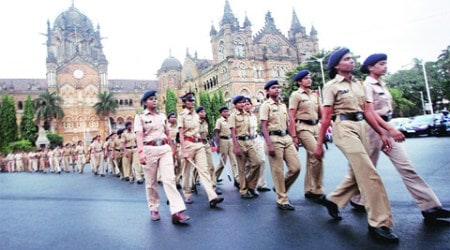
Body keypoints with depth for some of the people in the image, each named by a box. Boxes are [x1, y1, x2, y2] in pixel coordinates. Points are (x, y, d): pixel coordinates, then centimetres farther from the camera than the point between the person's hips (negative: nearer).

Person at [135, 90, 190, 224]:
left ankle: (177, 211, -15)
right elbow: (139, 136, -12)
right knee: (151, 182, 7)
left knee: (169, 179, -9)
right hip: (149, 149, -2)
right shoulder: (140, 117, 2)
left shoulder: (162, 116, 15)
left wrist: (172, 149, 20)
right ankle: (154, 210, 23)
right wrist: (141, 152, -26)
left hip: (164, 148, 3)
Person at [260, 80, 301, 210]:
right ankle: (282, 200, 12)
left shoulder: (283, 105, 18)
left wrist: (293, 139, 12)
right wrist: (269, 144, -17)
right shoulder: (266, 105, -2)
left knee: (296, 167, 3)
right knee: (278, 171, -1)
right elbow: (264, 126, -9)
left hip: (287, 138, 7)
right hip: (274, 138, -6)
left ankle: (281, 188, 26)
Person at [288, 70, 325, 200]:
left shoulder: (315, 94, 16)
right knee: (317, 156, -15)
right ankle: (317, 190, -2)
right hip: (303, 127, -6)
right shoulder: (296, 95, -2)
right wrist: (294, 136, -12)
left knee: (311, 159, 9)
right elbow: (291, 117, -6)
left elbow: (321, 112, 16)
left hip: (316, 127, 6)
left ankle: (309, 190, 19)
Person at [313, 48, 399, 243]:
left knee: (357, 174, 11)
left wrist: (381, 134, 10)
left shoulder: (358, 84, 17)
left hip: (361, 128, 8)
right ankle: (379, 223, -2)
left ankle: (332, 200, 30)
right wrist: (319, 144, -9)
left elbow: (366, 111, 16)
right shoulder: (331, 86, -3)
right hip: (344, 128, -8)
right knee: (369, 174, -11)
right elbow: (326, 117, -7)